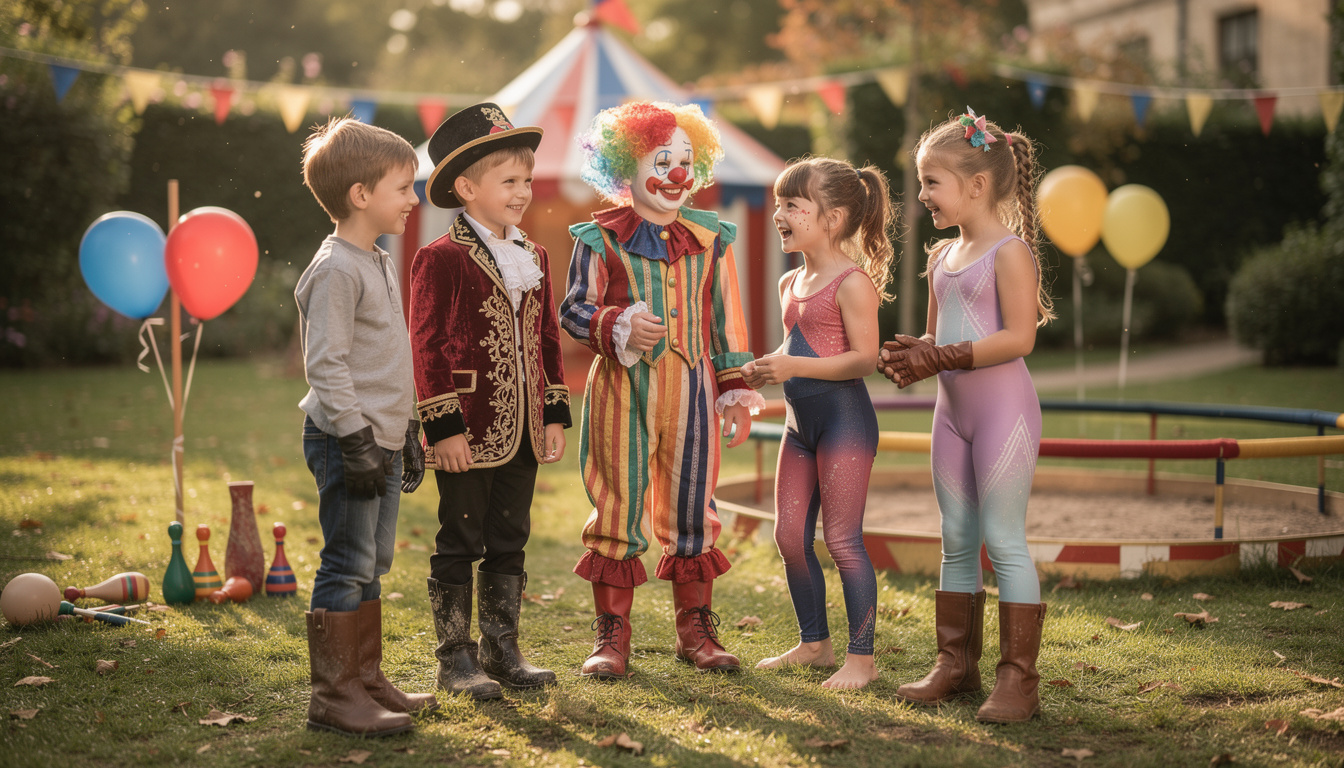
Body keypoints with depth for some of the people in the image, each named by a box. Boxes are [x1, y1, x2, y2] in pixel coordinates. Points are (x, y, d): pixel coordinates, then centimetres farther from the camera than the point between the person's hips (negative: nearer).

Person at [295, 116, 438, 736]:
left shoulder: (379, 264, 16)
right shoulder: (336, 269, -15)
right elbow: (325, 365, -19)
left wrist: (406, 432, 23)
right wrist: (356, 440, -22)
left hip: (379, 441, 10)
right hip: (346, 442, -10)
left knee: (371, 564, 15)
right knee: (348, 567, -6)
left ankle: (366, 679, 24)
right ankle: (333, 695, -1)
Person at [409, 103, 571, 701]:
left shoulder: (534, 259, 12)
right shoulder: (441, 260, -9)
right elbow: (427, 349, -11)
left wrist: (555, 415, 11)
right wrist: (444, 426, -15)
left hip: (522, 429, 7)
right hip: (467, 428, -6)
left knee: (509, 542, 13)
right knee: (460, 543, 3)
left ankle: (501, 650, 23)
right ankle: (455, 658, 12)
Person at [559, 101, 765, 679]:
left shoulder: (710, 238, 9)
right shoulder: (601, 238, 0)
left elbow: (727, 322, 11)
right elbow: (574, 309, -2)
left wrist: (737, 392, 8)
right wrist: (619, 327, -22)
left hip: (691, 387, 3)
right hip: (621, 388, -2)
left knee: (691, 505, 8)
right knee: (618, 504, 2)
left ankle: (695, 627, 21)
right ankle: (612, 635, 12)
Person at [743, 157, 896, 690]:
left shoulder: (853, 282, -13)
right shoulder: (791, 282, 14)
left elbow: (864, 358, -19)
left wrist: (795, 366, -25)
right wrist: (764, 370, 6)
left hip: (844, 417, -9)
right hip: (800, 421, 9)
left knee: (842, 540, -5)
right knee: (790, 536, 11)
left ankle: (862, 657, 4)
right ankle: (814, 643, 25)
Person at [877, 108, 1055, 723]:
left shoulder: (1010, 251, -12)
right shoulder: (942, 257, 13)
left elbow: (1018, 337, -21)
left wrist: (941, 357, -22)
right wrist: (912, 355, -3)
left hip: (1003, 406, -8)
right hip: (952, 408, 8)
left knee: (1004, 540, -6)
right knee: (956, 541, 12)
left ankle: (1019, 677, 0)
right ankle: (956, 663, 20)